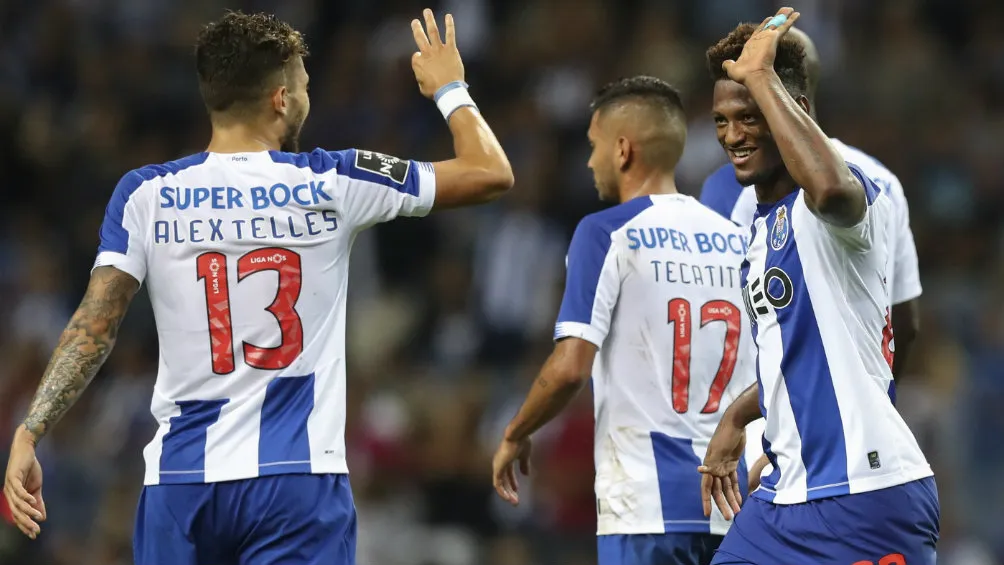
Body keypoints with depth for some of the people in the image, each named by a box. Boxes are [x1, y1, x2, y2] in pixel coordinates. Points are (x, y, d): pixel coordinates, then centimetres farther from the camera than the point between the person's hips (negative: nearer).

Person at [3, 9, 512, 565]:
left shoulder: (145, 195, 3)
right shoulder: (329, 185, 0)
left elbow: (95, 325, -7)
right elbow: (491, 173, 8)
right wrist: (449, 89, 25)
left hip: (180, 479, 2)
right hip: (298, 479, -2)